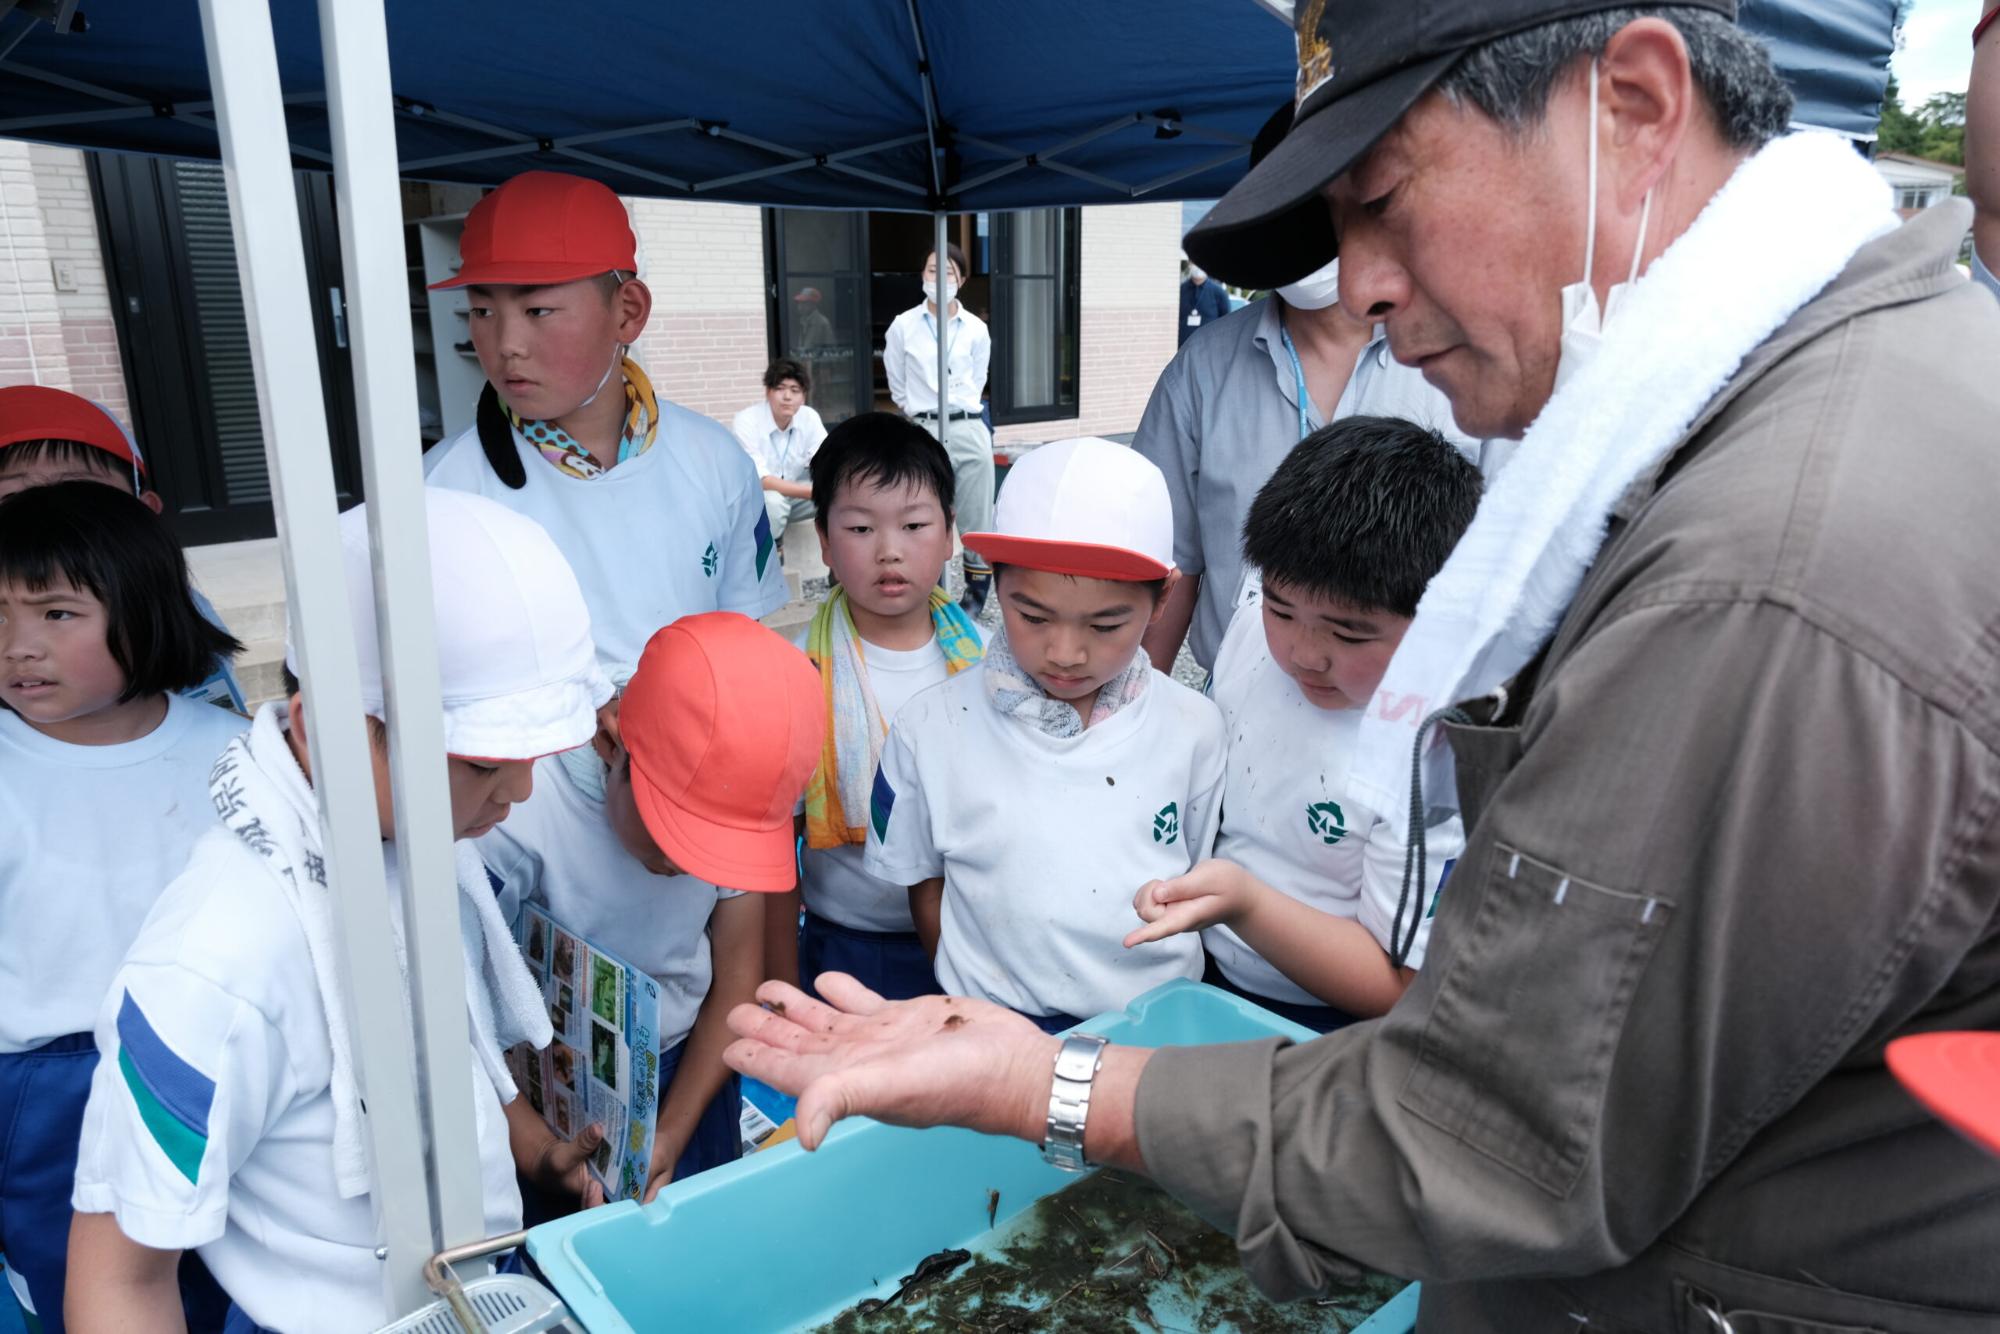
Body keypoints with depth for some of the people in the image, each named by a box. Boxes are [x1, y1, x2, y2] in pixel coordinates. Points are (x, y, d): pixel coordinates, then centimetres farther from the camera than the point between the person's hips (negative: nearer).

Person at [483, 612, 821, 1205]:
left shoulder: (732, 801, -17)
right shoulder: (514, 813, -29)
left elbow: (735, 986, -5)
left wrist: (672, 1136, -8)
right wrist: (532, 1145, -24)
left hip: (688, 1074, 3)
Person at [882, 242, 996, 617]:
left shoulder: (977, 329, 5)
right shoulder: (903, 326, 1)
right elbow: (897, 388, 10)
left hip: (969, 429, 1)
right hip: (923, 432, -1)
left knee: (976, 516, 4)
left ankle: (976, 594, 17)